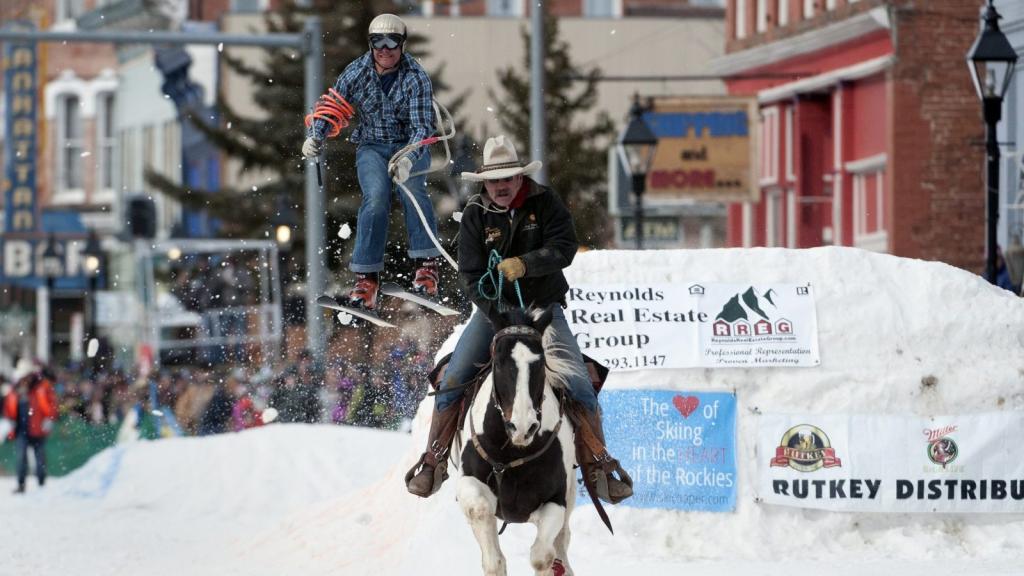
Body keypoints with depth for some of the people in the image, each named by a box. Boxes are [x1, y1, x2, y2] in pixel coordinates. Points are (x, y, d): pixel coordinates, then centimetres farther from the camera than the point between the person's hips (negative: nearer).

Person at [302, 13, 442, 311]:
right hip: (372, 147, 1)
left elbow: (422, 126, -23)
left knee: (412, 190, -31)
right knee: (376, 196, -27)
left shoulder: (416, 77, -15)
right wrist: (315, 136, -12)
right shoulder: (356, 72, -7)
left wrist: (408, 160, -41)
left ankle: (426, 267, -24)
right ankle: (366, 278, -27)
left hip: (410, 146, -1)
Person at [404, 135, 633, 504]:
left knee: (579, 385, -15)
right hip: (493, 309, 1)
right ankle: (434, 462, -2)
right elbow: (471, 276, -10)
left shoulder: (544, 203, -6)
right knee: (452, 379, -14)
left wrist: (525, 264, -34)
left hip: (544, 307, -1)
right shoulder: (475, 215, -5)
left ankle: (597, 466, -4)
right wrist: (501, 319, -23)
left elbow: (564, 248, -16)